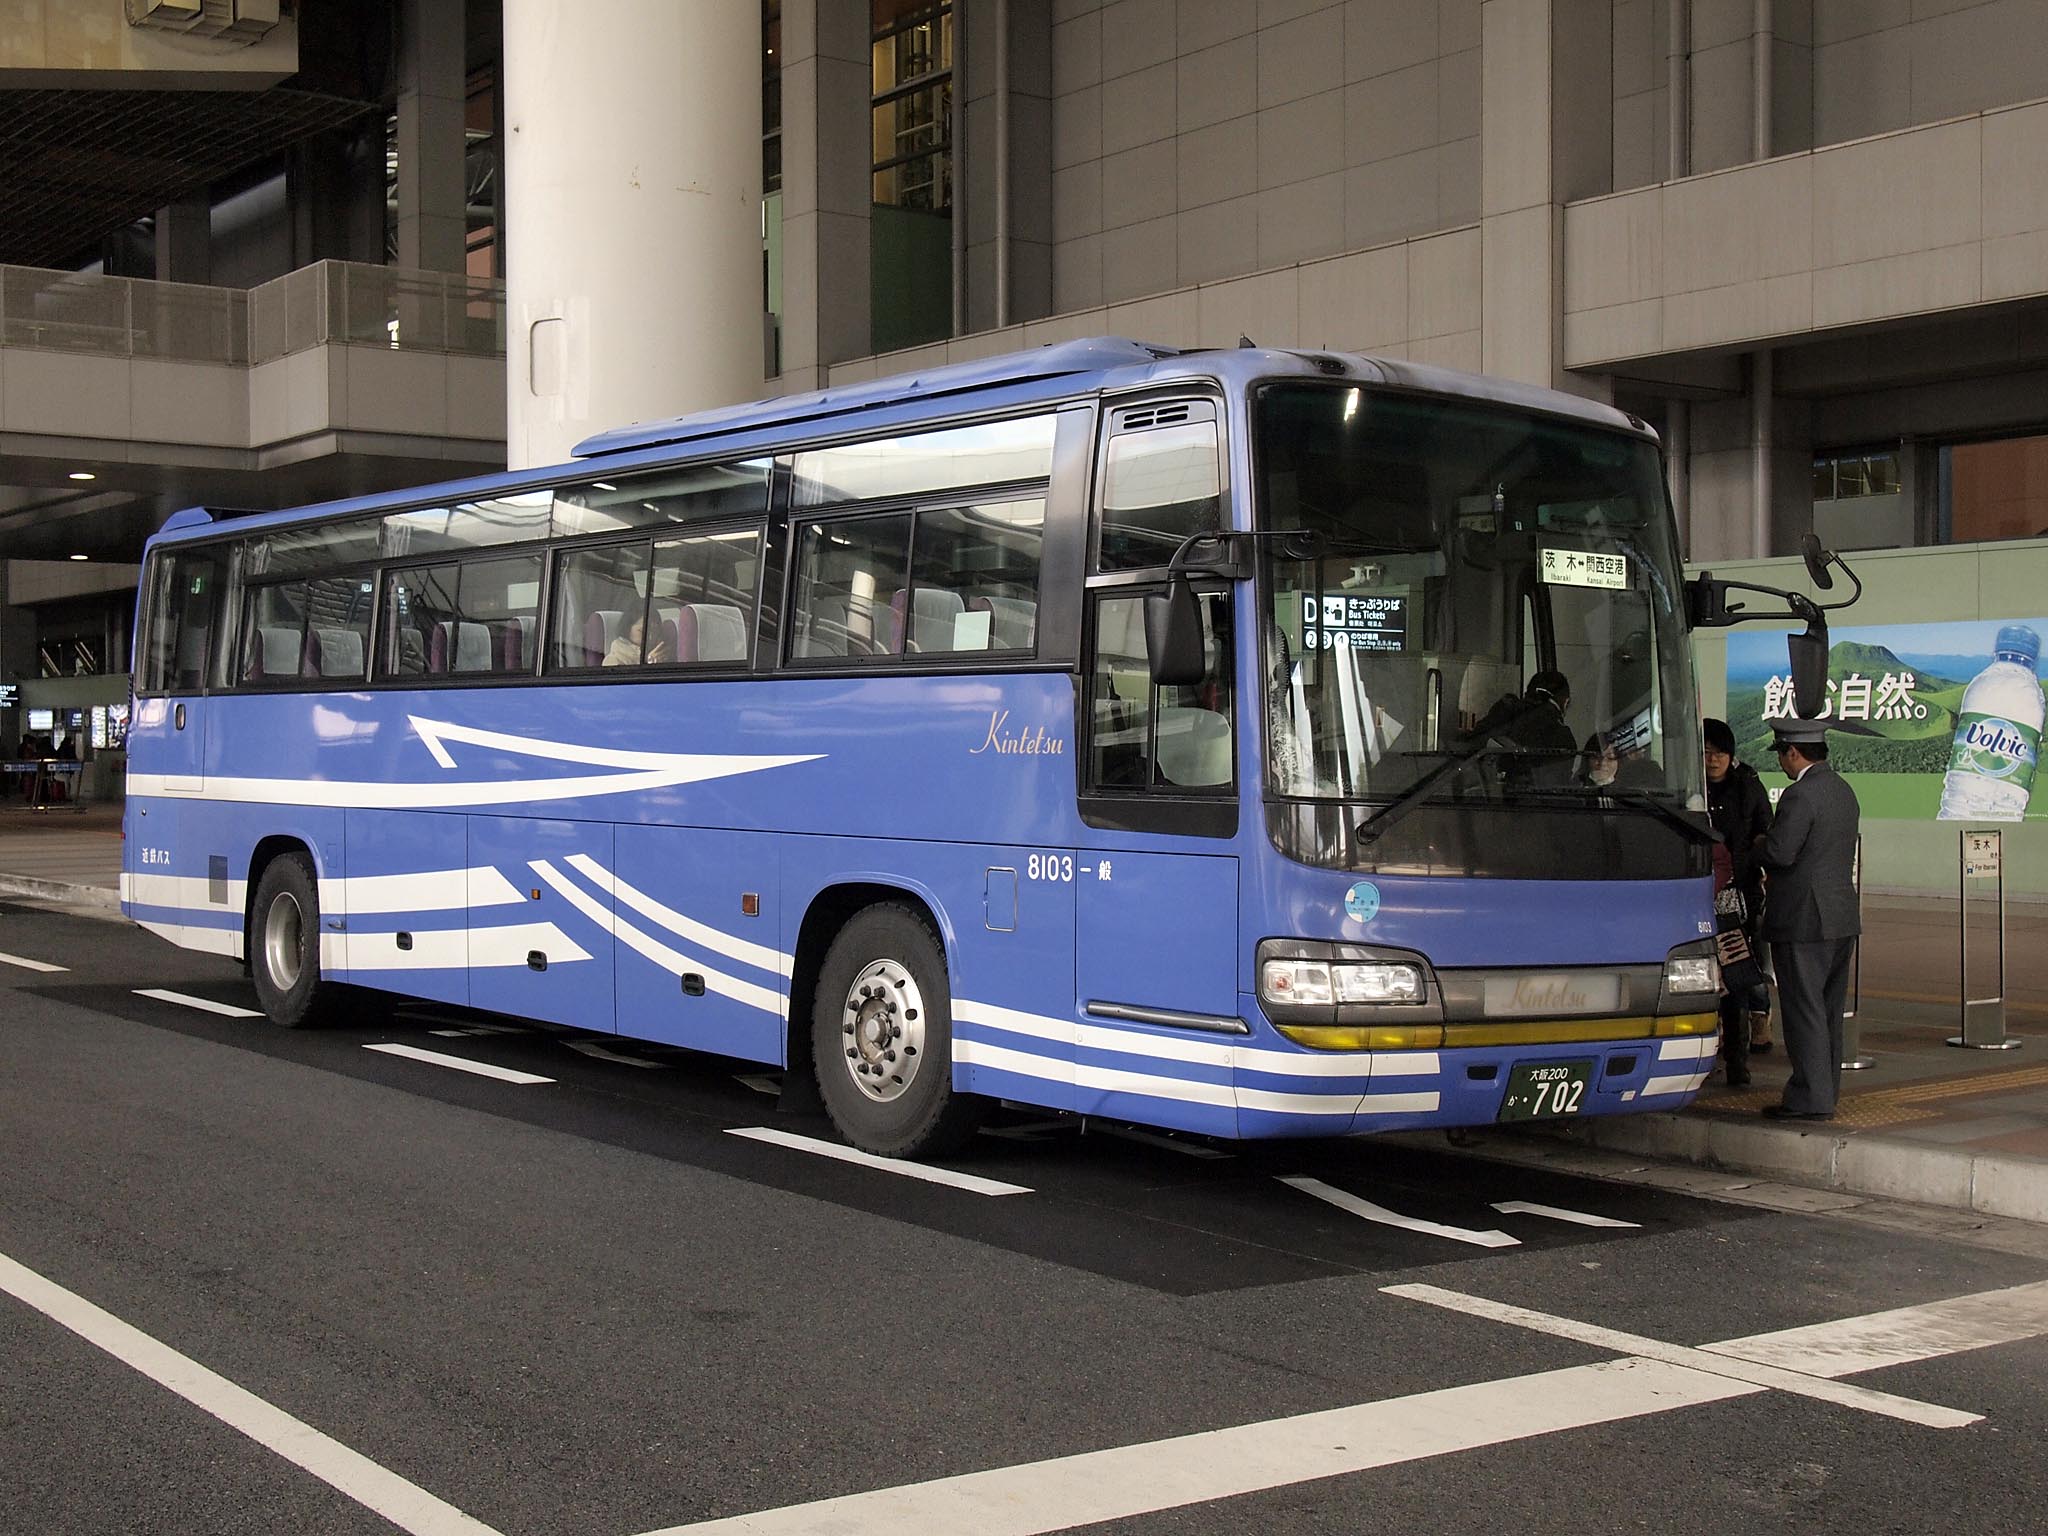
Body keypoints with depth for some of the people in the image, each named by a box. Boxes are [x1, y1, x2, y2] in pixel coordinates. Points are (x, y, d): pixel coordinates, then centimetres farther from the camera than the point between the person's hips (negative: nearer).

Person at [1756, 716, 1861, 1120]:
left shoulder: (1800, 795, -17)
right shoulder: (1844, 790, 13)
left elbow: (1779, 853, -22)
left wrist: (1758, 849, 0)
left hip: (1803, 919, -9)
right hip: (1843, 917, 9)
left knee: (1804, 1010, -4)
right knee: (1829, 1010, 14)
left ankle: (1811, 1099, -3)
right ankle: (1825, 1093, 21)